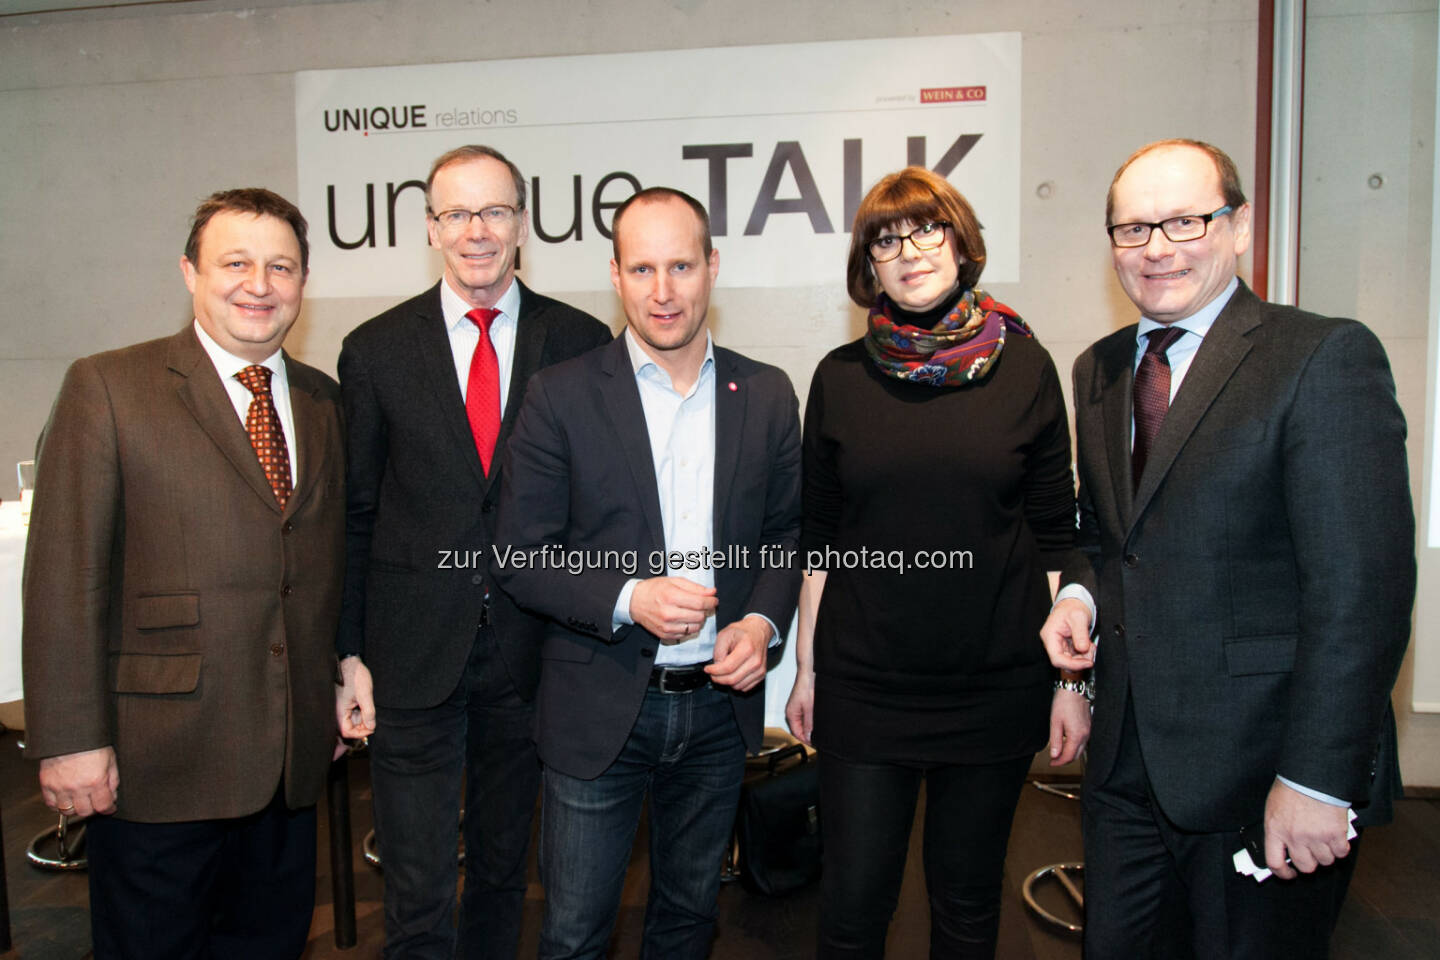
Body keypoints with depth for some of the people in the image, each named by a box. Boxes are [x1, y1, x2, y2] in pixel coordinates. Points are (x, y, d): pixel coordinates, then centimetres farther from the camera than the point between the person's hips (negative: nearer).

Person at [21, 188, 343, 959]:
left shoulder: (324, 400, 9)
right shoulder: (106, 389, -7)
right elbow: (64, 575, -10)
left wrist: (344, 686, 10)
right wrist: (71, 740, -13)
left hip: (291, 752, 5)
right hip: (157, 758, -4)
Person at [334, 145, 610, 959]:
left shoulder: (582, 343, 0)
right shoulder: (376, 350, 1)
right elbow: (354, 514, 4)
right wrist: (349, 654, 0)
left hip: (531, 650, 1)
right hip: (413, 654, -1)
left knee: (504, 869, 19)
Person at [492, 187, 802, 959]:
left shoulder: (767, 395, 1)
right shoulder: (561, 396, -8)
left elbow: (787, 532, 9)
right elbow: (519, 558, -8)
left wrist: (762, 621, -9)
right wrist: (627, 599, -22)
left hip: (720, 701, 3)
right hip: (599, 707, -2)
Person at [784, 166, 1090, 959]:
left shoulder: (1024, 366, -1)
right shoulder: (842, 377, 1)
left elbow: (1056, 535, 2)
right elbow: (818, 537, 6)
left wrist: (1071, 677, 0)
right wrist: (805, 666, 6)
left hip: (995, 683, 0)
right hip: (863, 682, 0)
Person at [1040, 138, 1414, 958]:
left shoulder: (1327, 357, -12)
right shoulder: (1100, 369, 9)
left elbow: (1362, 587, -18)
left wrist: (1317, 781, -20)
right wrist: (1080, 592, -1)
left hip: (1261, 769, -6)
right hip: (1130, 759, 6)